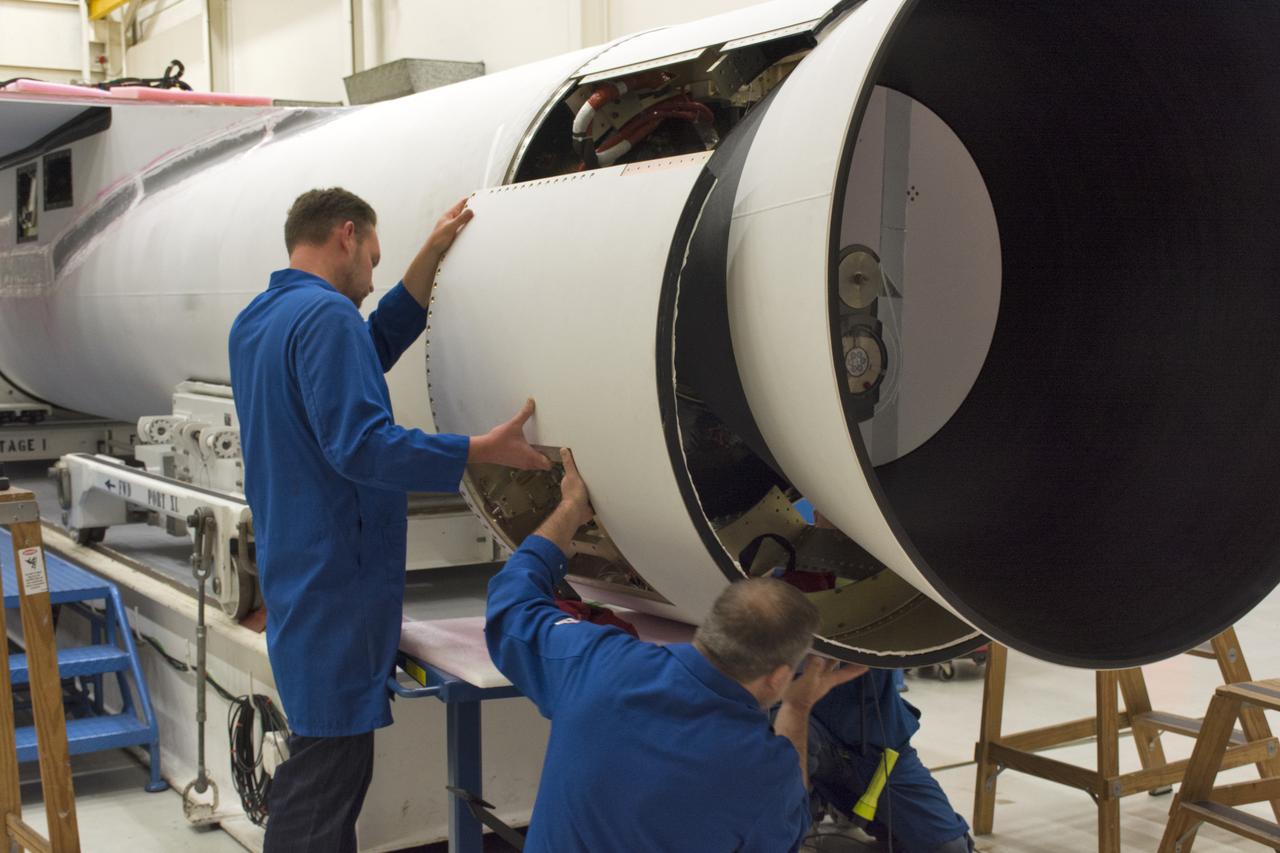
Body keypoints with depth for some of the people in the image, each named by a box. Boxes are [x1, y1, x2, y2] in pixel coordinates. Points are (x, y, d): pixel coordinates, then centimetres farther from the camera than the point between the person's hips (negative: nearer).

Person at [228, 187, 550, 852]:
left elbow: (373, 349, 23)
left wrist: (431, 256, 19)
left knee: (323, 766, 19)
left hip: (296, 581, 10)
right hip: (338, 581, -10)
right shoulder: (327, 315, -16)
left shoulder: (254, 322, 14)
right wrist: (482, 450, -19)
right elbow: (360, 445, -24)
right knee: (327, 774, -4)